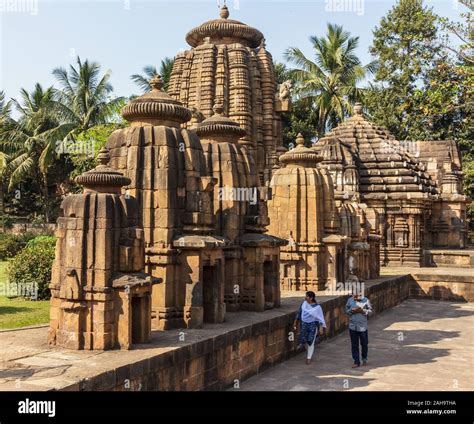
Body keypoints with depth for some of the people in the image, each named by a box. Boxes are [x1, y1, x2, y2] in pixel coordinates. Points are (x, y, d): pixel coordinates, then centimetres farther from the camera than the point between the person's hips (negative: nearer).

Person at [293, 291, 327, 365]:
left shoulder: (317, 307, -11)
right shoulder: (304, 303, -3)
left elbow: (321, 318, -5)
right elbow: (299, 313, 9)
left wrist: (324, 328, -4)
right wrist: (296, 322, 13)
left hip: (313, 325, -3)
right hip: (304, 324, 3)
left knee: (311, 342, -1)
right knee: (303, 340, 0)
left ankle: (309, 358, 15)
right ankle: (310, 352, 33)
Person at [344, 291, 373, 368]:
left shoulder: (365, 300, -5)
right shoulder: (350, 300, 0)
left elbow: (370, 311, -1)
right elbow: (346, 311, 6)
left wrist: (362, 310, -18)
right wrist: (352, 311, -15)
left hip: (363, 327, -1)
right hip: (352, 327, 1)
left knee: (364, 344, 12)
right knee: (354, 345, 5)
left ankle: (364, 359, 34)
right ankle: (356, 362, 14)